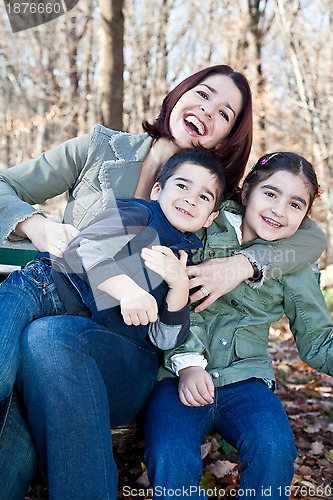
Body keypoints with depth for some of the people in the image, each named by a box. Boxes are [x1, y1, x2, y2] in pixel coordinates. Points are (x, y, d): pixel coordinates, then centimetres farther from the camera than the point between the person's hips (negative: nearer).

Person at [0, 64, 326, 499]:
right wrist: (36, 226, -9)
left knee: (50, 337, -35)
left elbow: (313, 237, 5)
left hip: (131, 353, 0)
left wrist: (242, 263, -13)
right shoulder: (101, 148, 11)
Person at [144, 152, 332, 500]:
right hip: (180, 377, -1)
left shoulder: (293, 267, 8)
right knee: (168, 459, -29)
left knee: (274, 449, -29)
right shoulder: (201, 233, 4)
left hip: (245, 381, 2)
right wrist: (187, 363, -16)